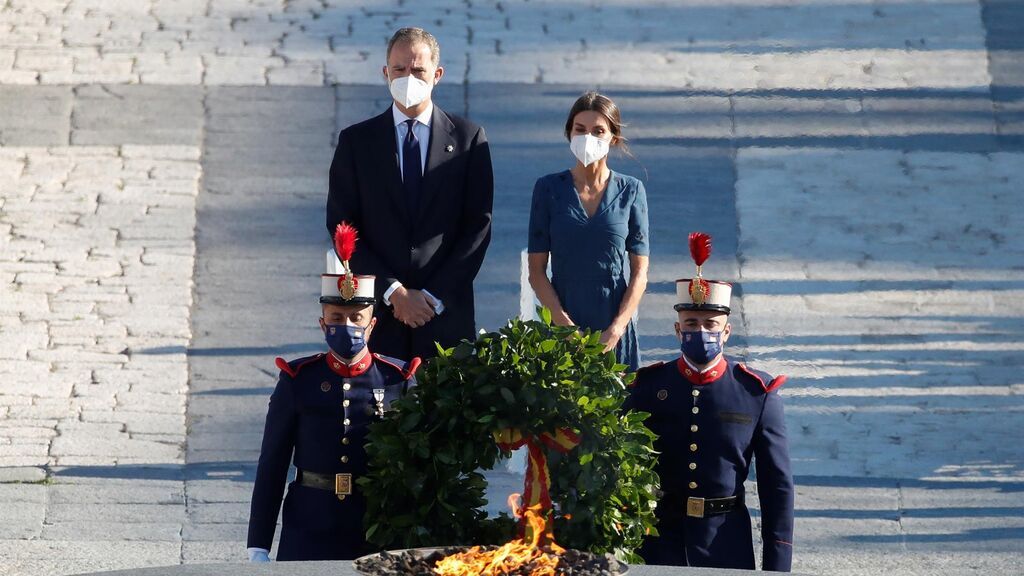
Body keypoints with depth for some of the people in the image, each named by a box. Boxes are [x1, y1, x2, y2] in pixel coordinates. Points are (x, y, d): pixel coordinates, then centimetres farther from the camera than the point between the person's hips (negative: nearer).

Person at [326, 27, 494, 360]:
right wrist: (393, 291, -9)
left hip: (446, 316, 0)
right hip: (377, 314, 0)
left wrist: (433, 296, -7)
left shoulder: (468, 139, 6)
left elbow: (479, 225, 2)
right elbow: (342, 227, 2)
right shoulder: (356, 141, 7)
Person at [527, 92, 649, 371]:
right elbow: (536, 269, 1)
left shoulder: (631, 191, 4)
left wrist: (616, 330, -10)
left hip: (616, 329, 0)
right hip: (565, 324, 0)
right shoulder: (548, 189, 3)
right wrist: (565, 326, -11)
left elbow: (639, 271, 2)